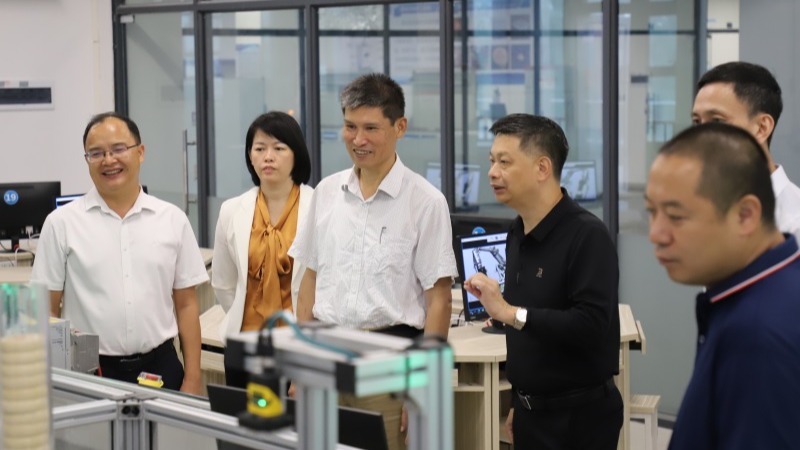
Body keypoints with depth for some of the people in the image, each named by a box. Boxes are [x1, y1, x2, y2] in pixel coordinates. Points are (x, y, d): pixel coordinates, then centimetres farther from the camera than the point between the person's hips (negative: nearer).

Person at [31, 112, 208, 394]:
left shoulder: (172, 219, 4)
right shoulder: (62, 223, -1)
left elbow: (186, 305, 6)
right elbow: (47, 310, 2)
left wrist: (192, 378, 2)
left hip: (160, 368, 1)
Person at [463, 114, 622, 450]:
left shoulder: (587, 236, -17)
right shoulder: (518, 235, 7)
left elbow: (591, 325, -27)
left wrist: (511, 313, -28)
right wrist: (521, 401, 17)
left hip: (580, 415, -7)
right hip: (531, 411, 7)